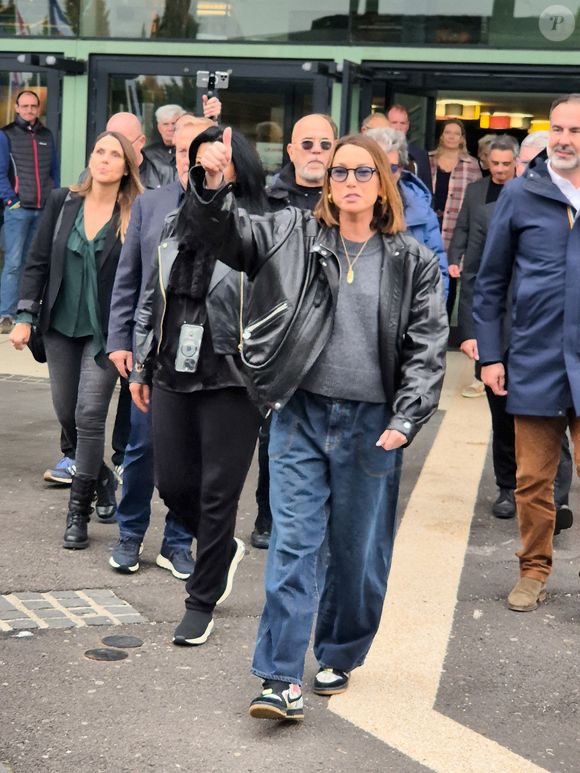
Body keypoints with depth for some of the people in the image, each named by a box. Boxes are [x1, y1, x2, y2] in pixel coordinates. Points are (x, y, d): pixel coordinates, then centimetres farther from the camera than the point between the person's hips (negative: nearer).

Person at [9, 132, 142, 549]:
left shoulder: (136, 215, -10)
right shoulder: (63, 202, 1)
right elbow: (38, 261, 4)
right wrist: (26, 316, -3)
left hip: (106, 331, -4)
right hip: (61, 325, 4)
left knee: (90, 416, -7)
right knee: (66, 413, 13)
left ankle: (79, 513, 3)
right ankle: (98, 475, 40)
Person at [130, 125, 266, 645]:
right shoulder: (177, 230, 10)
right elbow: (152, 301, 17)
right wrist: (141, 367, 17)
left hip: (231, 386, -6)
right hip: (174, 379, 6)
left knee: (217, 494, 2)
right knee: (173, 485, 11)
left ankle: (202, 602, 17)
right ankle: (225, 549, 39)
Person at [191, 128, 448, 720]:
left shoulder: (413, 262, 2)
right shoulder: (293, 235, 4)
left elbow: (426, 348, 0)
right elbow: (224, 231, -5)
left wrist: (405, 420, -12)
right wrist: (212, 185, -27)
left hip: (372, 424, 1)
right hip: (300, 415, 0)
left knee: (358, 552, 12)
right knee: (293, 545, -4)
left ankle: (339, 656, 33)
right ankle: (281, 678, -2)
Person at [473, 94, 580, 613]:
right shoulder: (521, 194, 1)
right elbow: (491, 281, 5)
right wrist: (489, 355, 1)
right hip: (535, 364, 0)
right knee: (533, 480, 9)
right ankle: (534, 571, 24)